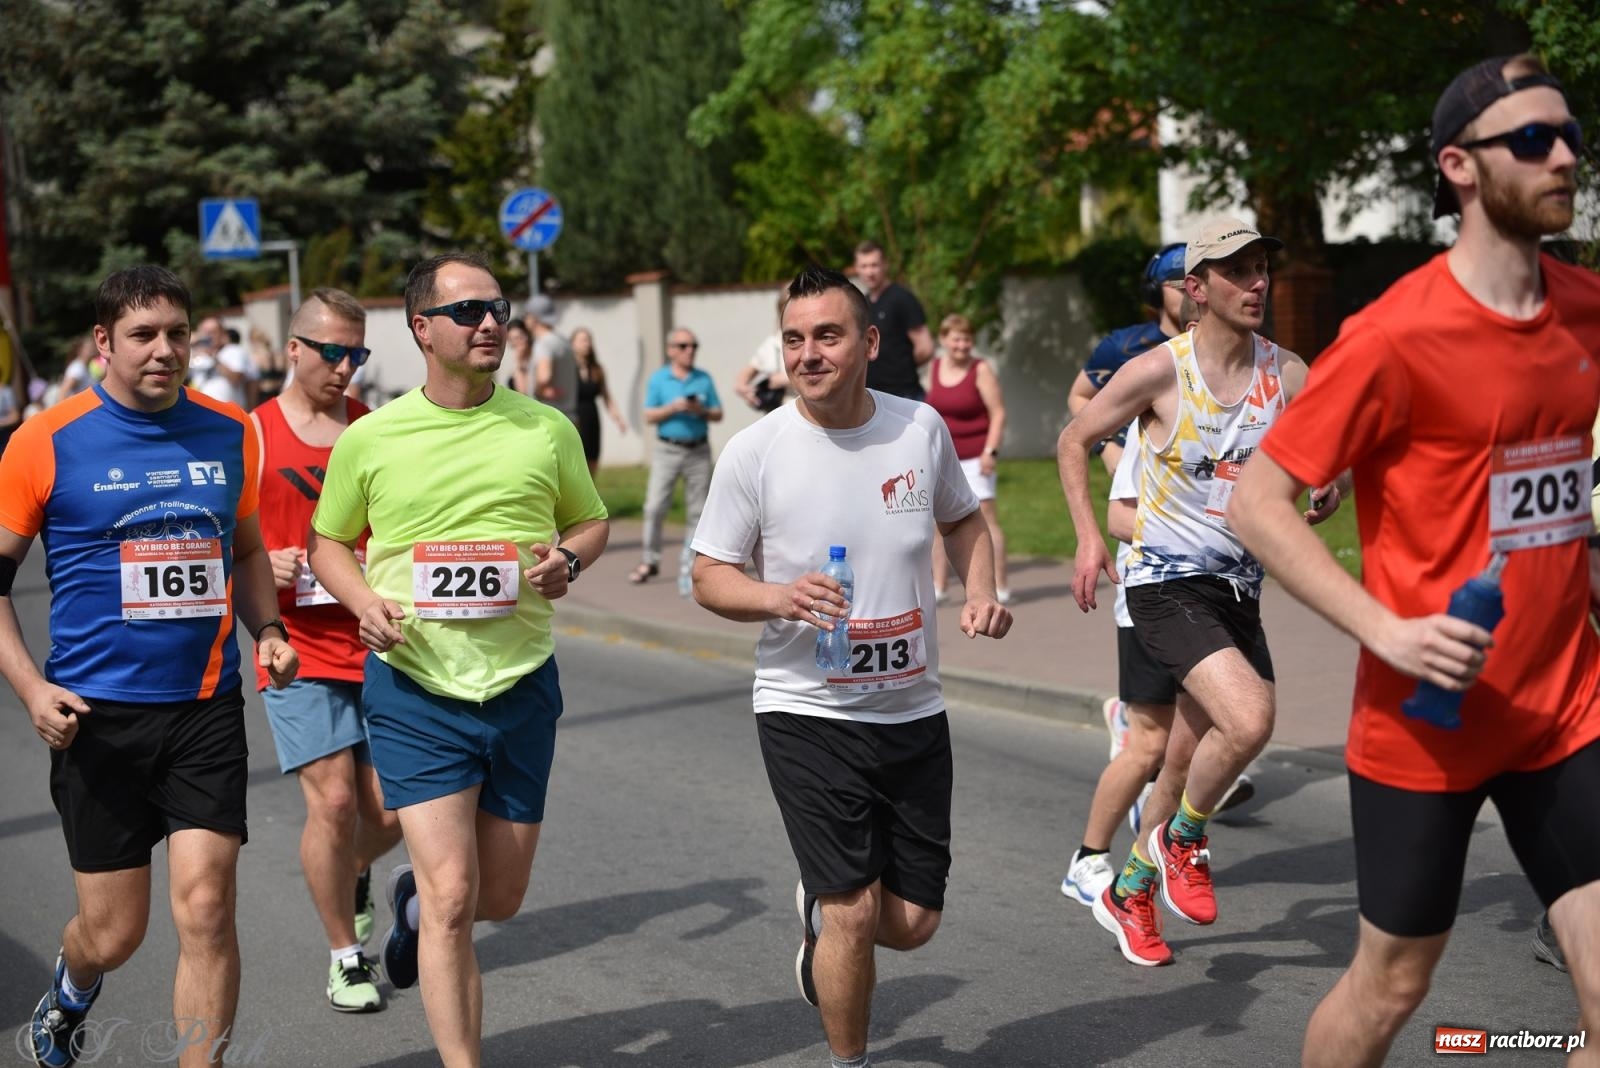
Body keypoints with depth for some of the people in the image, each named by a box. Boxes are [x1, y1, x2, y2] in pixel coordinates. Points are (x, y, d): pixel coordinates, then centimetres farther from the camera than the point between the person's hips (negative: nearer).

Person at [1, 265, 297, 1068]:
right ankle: (70, 994, 43)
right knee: (113, 933, 7)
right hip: (97, 715, -2)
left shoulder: (229, 432, 6)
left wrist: (266, 628, 3)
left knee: (205, 907, -9)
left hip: (206, 707, 2)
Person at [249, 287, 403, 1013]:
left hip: (378, 646, 3)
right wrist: (262, 564, -16)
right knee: (333, 800, -9)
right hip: (298, 649, -3)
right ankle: (345, 958, 10)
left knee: (390, 810, 3)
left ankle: (353, 873, 38)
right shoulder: (249, 435, 0)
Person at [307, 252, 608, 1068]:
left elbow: (592, 521, 15)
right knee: (455, 895, -11)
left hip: (521, 686, 3)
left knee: (499, 899, 13)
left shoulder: (546, 429, 2)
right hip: (414, 688, -3)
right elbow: (328, 541, 10)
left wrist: (568, 558, -8)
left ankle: (416, 900, 49)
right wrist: (365, 602, -10)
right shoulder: (370, 439, -3)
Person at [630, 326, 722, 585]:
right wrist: (673, 408, -16)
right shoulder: (658, 379, 4)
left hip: (698, 451, 2)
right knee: (655, 507, -7)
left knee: (698, 510, 1)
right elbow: (649, 416, -1)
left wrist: (702, 411, -12)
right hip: (667, 450, -1)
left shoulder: (704, 379, 8)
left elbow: (718, 415, 8)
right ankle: (650, 561, 1)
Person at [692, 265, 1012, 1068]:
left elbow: (962, 519, 17)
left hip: (913, 709, 4)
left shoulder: (921, 427, -1)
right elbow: (710, 577, -3)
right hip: (807, 712, -3)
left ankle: (820, 912, 43)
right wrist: (778, 596, -23)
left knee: (911, 923, 9)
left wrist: (981, 591, -1)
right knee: (856, 913, -7)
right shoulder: (755, 451, -10)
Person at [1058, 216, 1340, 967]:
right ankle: (1183, 838, 5)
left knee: (1198, 752, 12)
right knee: (1250, 720, -24)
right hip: (1167, 584, -5)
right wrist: (1089, 537, -7)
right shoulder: (1159, 371, -10)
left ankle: (1130, 894, 33)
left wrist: (1330, 489, -13)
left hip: (1239, 587, 5)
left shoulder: (1287, 375, 0)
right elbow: (1073, 442, 2)